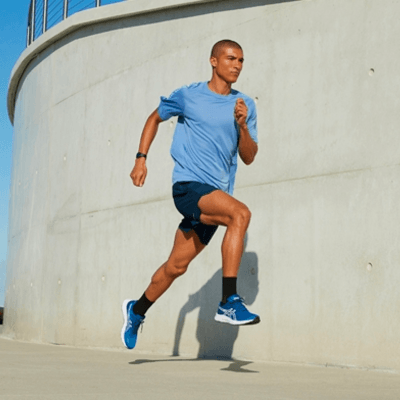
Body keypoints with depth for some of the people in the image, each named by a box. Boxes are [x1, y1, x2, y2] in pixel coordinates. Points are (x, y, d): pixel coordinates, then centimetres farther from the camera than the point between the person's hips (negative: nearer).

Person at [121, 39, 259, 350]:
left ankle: (137, 310, 34)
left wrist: (243, 126, -10)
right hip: (188, 185, -5)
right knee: (241, 213, -31)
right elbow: (155, 118, 18)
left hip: (217, 194, 5)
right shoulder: (188, 96, 1)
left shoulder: (245, 106, 10)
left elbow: (249, 158, 7)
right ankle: (229, 302, -32)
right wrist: (141, 158, 10)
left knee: (176, 266, 10)